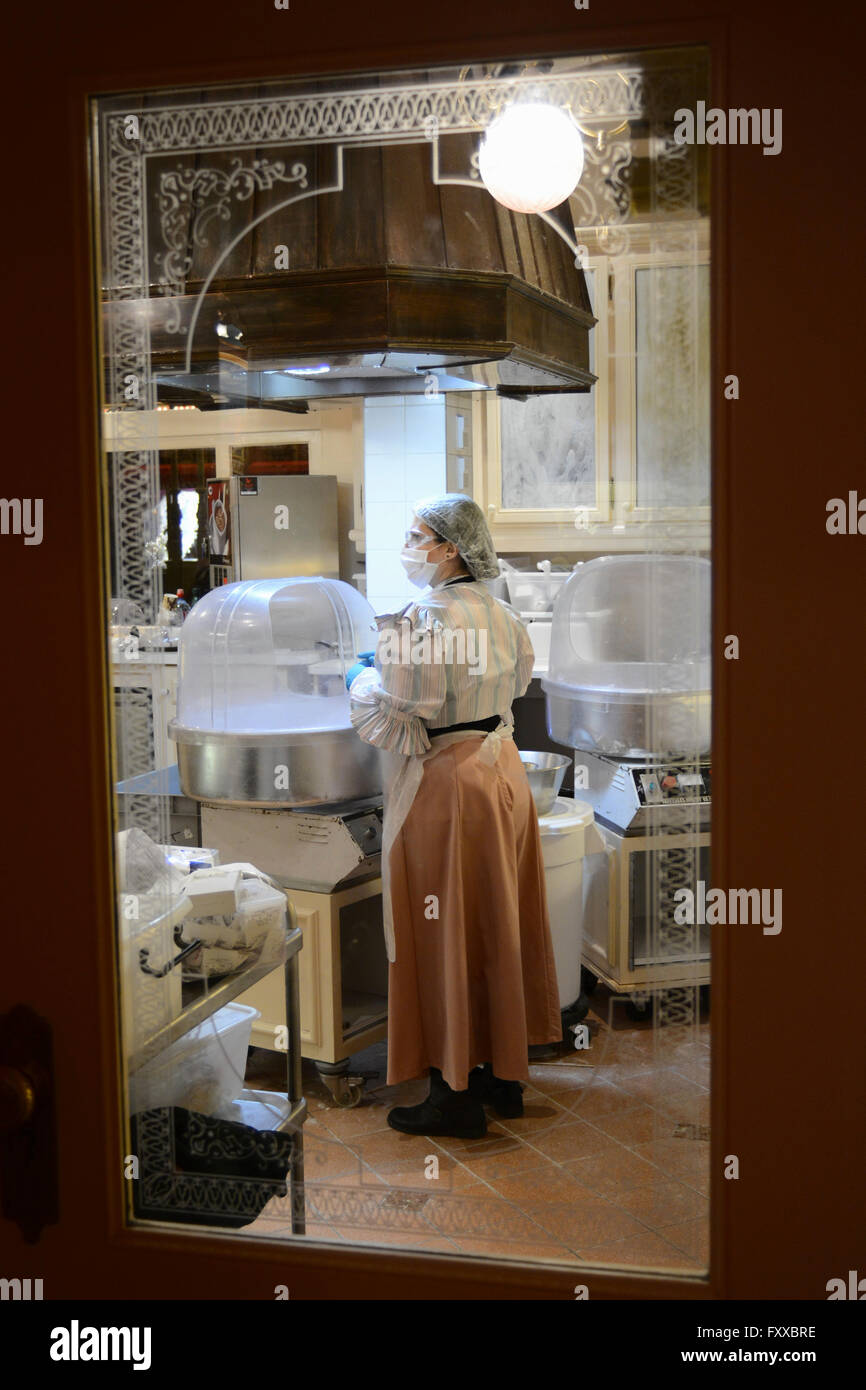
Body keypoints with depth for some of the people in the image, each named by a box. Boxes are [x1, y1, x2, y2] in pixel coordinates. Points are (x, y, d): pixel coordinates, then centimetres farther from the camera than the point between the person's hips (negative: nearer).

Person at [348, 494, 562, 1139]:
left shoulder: (424, 620, -19)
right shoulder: (502, 616, 6)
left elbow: (398, 727, -19)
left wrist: (364, 681, 1)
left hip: (445, 786, -8)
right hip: (503, 772, 8)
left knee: (444, 939, 3)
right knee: (498, 929, 16)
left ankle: (457, 1096, 12)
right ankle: (505, 1074, 28)